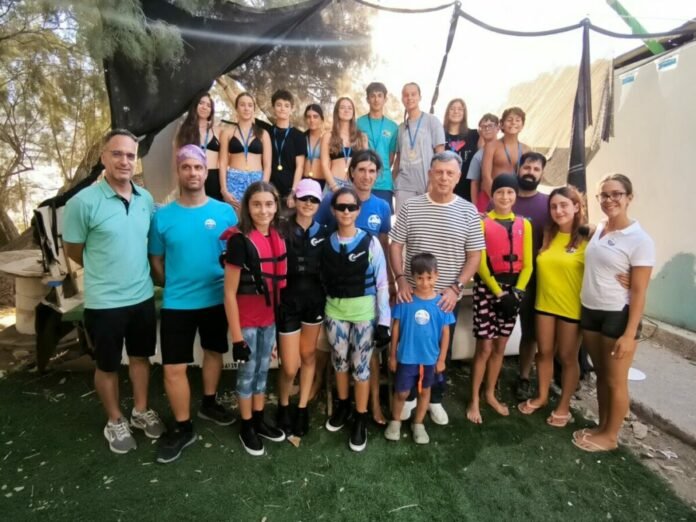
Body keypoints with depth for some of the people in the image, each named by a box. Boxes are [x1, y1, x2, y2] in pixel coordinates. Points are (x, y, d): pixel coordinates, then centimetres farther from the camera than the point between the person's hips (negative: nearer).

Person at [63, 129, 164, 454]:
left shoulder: (146, 199, 0)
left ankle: (141, 411, 40)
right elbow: (73, 251, -5)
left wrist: (133, 272, 11)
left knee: (140, 356, 19)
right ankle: (115, 422, 35)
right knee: (107, 365, 14)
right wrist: (106, 272, 5)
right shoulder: (83, 202, -15)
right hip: (104, 303, -4)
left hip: (143, 297, 5)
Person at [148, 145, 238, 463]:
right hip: (176, 304, -1)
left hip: (216, 300, 1)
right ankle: (182, 428, 21)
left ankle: (209, 404, 43)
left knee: (214, 352, 19)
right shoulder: (162, 217, -6)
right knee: (173, 368, 1)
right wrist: (175, 287, 4)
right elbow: (156, 262, 3)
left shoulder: (225, 213, -6)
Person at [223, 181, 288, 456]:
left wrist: (279, 319, 11)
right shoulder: (239, 240, -18)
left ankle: (259, 420, 38)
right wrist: (236, 336, -15)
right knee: (248, 373, 10)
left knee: (263, 370, 19)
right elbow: (229, 293, -17)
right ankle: (246, 428, 30)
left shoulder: (277, 239, 1)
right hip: (246, 320, -6)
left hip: (269, 318, 6)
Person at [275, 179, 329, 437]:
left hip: (315, 300, 4)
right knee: (290, 366, 0)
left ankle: (302, 408, 32)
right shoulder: (282, 231, -9)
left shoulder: (323, 232, 3)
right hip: (288, 302, -3)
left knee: (308, 356, 14)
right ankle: (283, 405, 30)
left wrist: (327, 297, 3)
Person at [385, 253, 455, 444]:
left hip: (430, 358, 2)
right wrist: (392, 355, -1)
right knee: (401, 392, 10)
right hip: (406, 357, -1)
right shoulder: (405, 300, -14)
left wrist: (441, 359, 2)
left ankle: (418, 424, 41)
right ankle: (395, 421, 37)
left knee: (424, 391, 19)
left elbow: (445, 333, -1)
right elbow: (396, 328, -5)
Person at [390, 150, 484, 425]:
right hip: (413, 294, 0)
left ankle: (435, 399, 35)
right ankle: (408, 395, 34)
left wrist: (456, 288, -13)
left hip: (447, 298, 0)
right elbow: (396, 246, 0)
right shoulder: (410, 207, -2)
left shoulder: (468, 212, -3)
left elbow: (474, 256, -2)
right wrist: (401, 279, -13)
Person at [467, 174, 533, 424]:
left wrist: (516, 291, -10)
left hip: (513, 290, 4)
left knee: (500, 346, 13)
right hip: (487, 289, -4)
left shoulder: (524, 225, 8)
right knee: (485, 347, -2)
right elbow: (480, 264, -10)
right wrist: (499, 293, -15)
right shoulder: (483, 222, -5)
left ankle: (490, 394, 30)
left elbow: (527, 264, 4)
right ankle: (474, 400, 14)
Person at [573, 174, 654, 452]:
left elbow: (639, 291, -14)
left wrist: (630, 334, -16)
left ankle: (610, 436, 27)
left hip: (618, 316, -5)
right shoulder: (596, 230, 4)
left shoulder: (640, 240, -13)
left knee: (615, 380, 9)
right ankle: (601, 427, 34)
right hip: (590, 311, 6)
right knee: (601, 374, 18)